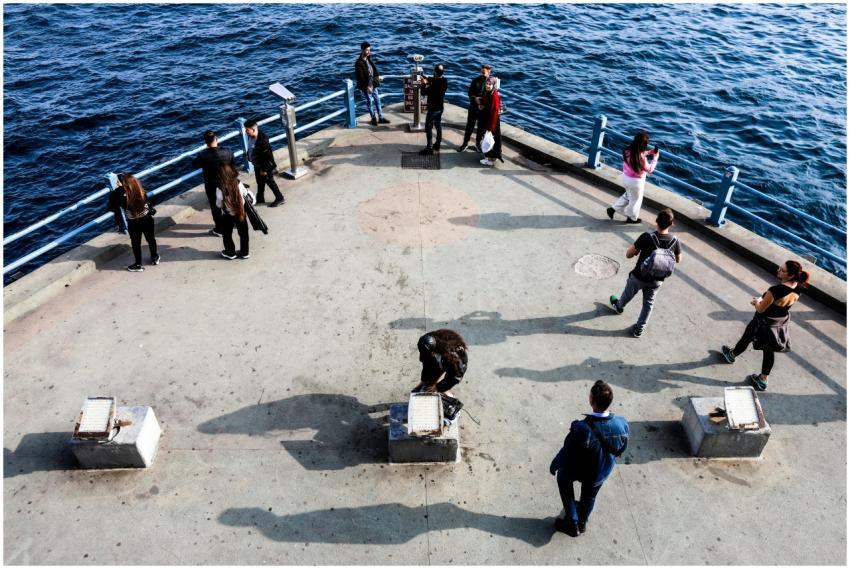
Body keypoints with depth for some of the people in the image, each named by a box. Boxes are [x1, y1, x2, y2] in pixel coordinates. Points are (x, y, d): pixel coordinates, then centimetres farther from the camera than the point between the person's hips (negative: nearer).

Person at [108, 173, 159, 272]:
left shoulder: (122, 197, -26)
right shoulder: (141, 192, -18)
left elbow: (112, 207, -14)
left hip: (133, 224, -3)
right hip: (147, 220, 3)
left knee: (136, 243, 16)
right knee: (151, 239, 24)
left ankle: (138, 265, 29)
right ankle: (155, 258, 43)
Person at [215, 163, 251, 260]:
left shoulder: (220, 189, -22)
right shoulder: (239, 184, -16)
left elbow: (219, 204, -13)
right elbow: (245, 193, 1)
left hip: (227, 216, -2)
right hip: (240, 213, 2)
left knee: (227, 235, 19)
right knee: (243, 233, 18)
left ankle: (230, 253, 30)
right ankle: (244, 252, 27)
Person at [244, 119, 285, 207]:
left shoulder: (262, 140, -33)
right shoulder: (251, 136, -9)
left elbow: (267, 156, -27)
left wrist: (264, 169, -21)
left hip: (266, 166, -8)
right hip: (257, 165, 8)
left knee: (270, 182, 10)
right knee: (260, 182, 24)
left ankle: (280, 198, 28)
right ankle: (260, 198, 43)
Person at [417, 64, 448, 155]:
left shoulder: (434, 84, -27)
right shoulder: (444, 81, -2)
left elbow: (424, 93, -19)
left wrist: (424, 84, -4)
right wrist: (428, 79, 14)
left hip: (433, 108, -8)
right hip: (440, 107, 8)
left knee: (428, 128, -1)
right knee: (438, 126, 17)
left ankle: (429, 148, 0)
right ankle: (437, 145, 27)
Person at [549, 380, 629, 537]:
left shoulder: (582, 429, -42)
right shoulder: (622, 425, -28)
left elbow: (566, 453, -24)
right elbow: (621, 449, -6)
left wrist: (553, 465, -4)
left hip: (578, 471, -3)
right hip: (603, 472, 4)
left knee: (563, 478, 30)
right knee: (590, 495, 32)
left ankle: (572, 522, 35)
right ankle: (582, 523, 59)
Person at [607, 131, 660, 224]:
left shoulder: (628, 150, -11)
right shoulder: (641, 157, -32)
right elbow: (649, 170, -16)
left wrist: (649, 152, 7)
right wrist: (655, 158, -7)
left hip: (626, 177, 7)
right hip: (636, 181, -7)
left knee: (628, 195, 31)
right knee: (636, 199, 18)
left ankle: (613, 209, 33)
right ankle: (632, 218, 37)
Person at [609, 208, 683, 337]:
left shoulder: (646, 237, -28)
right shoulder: (675, 241, -18)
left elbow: (628, 254, -19)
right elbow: (678, 260, 1)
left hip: (638, 277, -2)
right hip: (657, 281, 2)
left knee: (627, 295, 29)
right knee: (648, 303, 24)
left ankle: (618, 306, 59)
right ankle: (639, 329, 37)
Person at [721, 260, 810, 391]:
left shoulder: (776, 290, -37)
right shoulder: (798, 289, -13)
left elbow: (760, 309, -23)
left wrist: (757, 301, -2)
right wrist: (762, 300, 6)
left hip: (764, 324, -6)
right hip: (781, 325, 6)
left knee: (745, 340, 24)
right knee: (769, 351, 21)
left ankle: (731, 355, 52)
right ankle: (762, 380, 34)